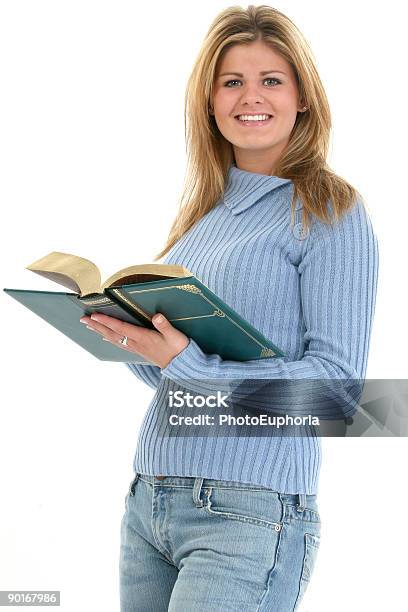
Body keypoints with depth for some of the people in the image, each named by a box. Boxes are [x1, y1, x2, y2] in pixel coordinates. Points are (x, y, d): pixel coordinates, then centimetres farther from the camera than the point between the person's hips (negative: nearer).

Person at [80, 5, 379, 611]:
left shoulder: (330, 214, -5)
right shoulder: (199, 213, 14)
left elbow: (339, 384, -13)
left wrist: (189, 365, -21)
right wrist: (129, 335, -2)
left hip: (250, 512, -6)